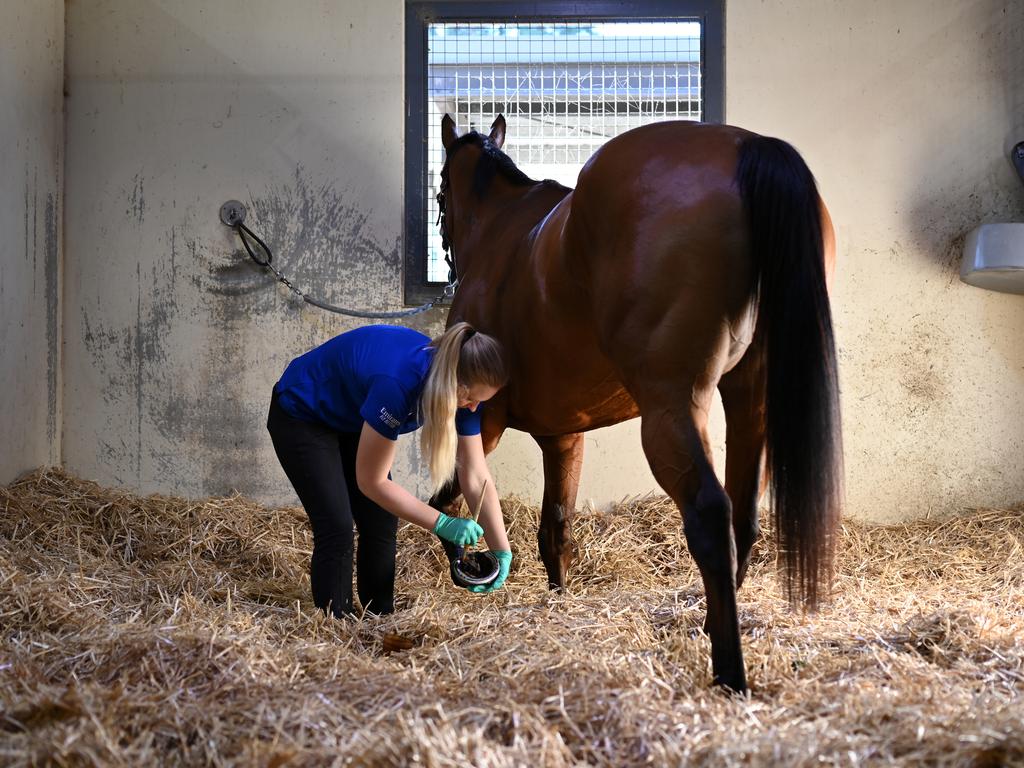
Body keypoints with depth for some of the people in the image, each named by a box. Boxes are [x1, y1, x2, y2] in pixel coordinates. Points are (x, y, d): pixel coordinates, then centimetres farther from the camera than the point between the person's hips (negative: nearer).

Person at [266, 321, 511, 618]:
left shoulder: (462, 389, -19)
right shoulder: (397, 383, -41)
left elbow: (477, 479, -12)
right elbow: (371, 481, -30)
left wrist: (502, 552, -17)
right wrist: (442, 523, -30)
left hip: (351, 422, 7)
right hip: (301, 415, -7)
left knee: (382, 524, 2)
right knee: (337, 530, -15)